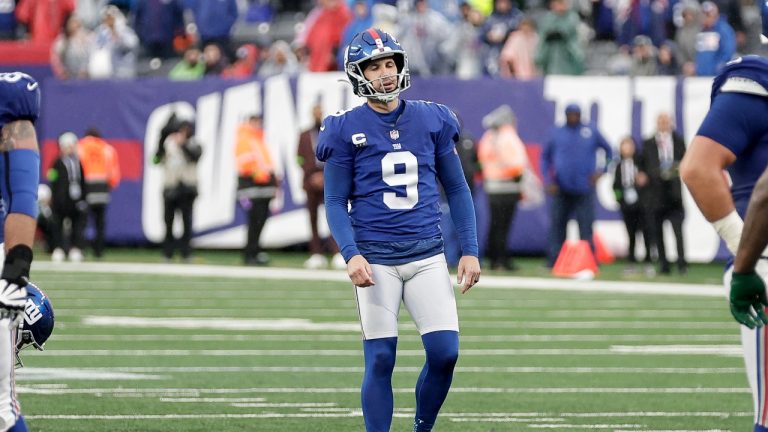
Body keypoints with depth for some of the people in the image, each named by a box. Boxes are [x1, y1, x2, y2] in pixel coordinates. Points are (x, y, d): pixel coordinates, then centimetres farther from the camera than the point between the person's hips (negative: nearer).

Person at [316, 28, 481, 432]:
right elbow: (335, 202, 0)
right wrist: (351, 255, -14)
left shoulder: (431, 120, 7)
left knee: (445, 353, -6)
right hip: (375, 257, -2)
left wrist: (469, 250, 6)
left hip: (427, 254, 2)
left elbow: (456, 189, 12)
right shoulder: (347, 129, 0)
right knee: (380, 360, -2)